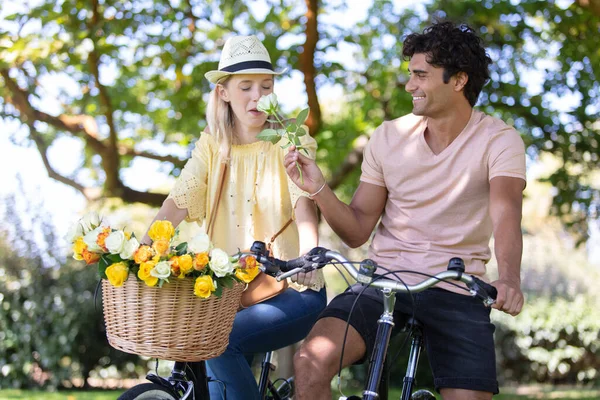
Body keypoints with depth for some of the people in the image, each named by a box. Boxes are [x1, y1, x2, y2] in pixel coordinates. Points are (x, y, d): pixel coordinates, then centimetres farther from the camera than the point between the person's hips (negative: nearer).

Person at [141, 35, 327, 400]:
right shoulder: (212, 144, 8)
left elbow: (303, 202, -18)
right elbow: (180, 200, -2)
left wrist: (308, 255, -39)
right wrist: (142, 247, -20)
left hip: (290, 291, -3)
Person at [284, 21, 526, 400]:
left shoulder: (499, 140, -3)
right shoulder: (389, 137, 4)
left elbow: (506, 215, -21)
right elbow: (357, 231, 6)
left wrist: (509, 279, -40)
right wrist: (318, 189, -13)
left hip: (457, 291, -1)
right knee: (311, 363, -23)